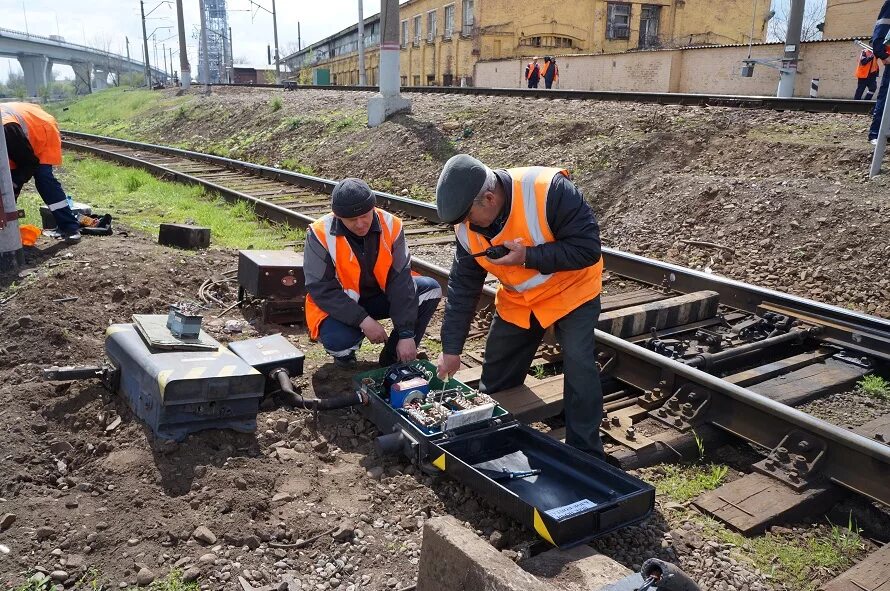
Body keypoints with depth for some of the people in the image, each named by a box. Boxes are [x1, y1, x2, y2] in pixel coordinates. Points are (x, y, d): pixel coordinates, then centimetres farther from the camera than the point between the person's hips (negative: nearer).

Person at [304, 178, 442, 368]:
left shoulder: (390, 226, -16)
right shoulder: (321, 234, -23)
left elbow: (400, 280, -18)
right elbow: (321, 290, -22)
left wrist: (406, 333, -23)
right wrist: (363, 320, -31)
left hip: (379, 295, 4)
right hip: (338, 306, -3)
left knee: (430, 289, -15)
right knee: (338, 338, -35)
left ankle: (394, 356, -4)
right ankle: (344, 353, 5)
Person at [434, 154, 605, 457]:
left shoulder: (549, 191, -34)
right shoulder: (467, 227, -16)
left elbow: (588, 247, -29)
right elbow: (462, 287, -8)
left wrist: (528, 256, -36)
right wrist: (451, 349, -9)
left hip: (571, 290, -5)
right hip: (517, 301, 5)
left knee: (579, 367, -16)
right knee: (495, 376, 9)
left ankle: (585, 454, 0)